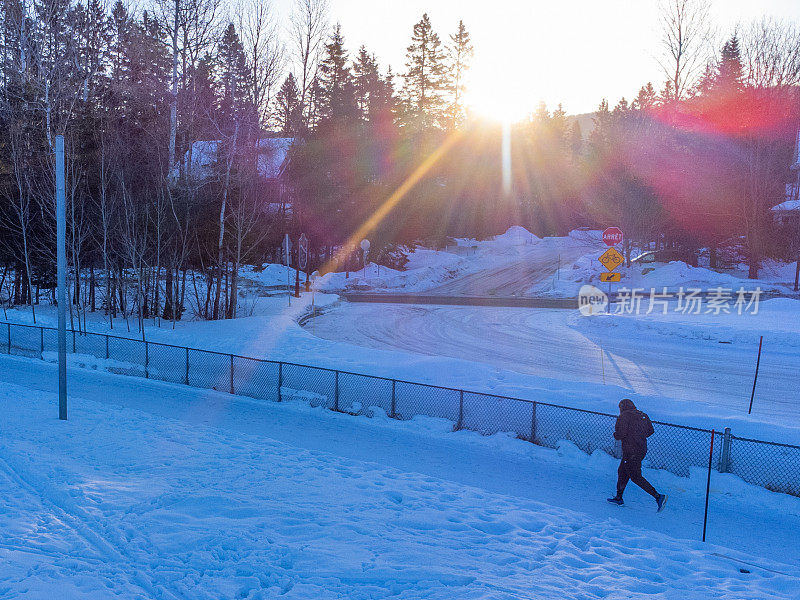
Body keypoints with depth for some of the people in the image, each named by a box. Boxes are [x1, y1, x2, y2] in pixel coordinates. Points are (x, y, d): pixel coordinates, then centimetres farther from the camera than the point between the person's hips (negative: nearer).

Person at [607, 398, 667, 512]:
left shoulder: (623, 416, -12)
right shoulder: (643, 415, 10)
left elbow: (620, 434, -20)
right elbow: (650, 431, 12)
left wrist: (616, 435, 2)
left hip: (631, 451, -9)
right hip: (642, 449, 9)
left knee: (636, 477, -2)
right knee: (622, 472, 18)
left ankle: (658, 496, -10)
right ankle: (618, 498, 23)